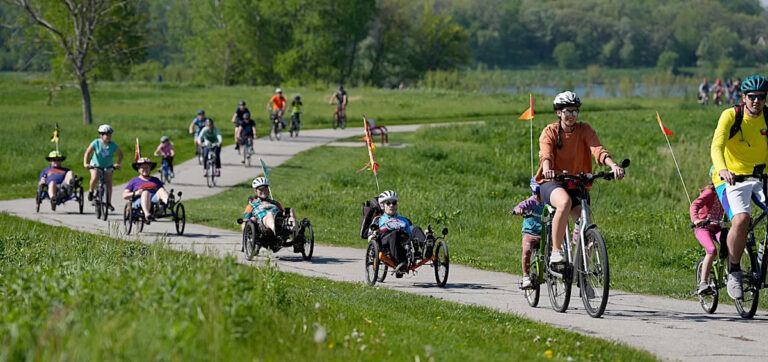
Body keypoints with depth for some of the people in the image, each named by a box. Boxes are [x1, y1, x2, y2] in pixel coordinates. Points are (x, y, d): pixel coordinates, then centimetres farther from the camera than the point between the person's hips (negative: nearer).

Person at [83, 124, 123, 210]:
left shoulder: (113, 145, -16)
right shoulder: (96, 143, -18)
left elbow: (120, 154, -8)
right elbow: (88, 153, -15)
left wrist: (118, 163, -25)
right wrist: (85, 163, -29)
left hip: (108, 167, 2)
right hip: (95, 165, -2)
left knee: (109, 183, -7)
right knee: (94, 179, -27)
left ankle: (109, 203, 4)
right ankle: (90, 191, 3)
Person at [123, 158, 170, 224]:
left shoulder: (156, 180, 34)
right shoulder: (134, 181, 27)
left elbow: (163, 190, 25)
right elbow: (124, 196, 18)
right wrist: (135, 193, -2)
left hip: (155, 199, 2)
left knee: (161, 190, -31)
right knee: (146, 192, -38)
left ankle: (168, 202, -69)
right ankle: (147, 215, -65)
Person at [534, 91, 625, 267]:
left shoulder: (584, 130, 0)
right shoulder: (550, 132, -5)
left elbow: (597, 149, -17)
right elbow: (545, 154, -23)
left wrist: (613, 165, -38)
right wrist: (547, 169, -47)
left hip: (577, 186, 3)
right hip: (552, 183, -3)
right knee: (565, 202, -38)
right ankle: (556, 251, -32)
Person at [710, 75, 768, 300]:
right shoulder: (730, 116, -10)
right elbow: (716, 146, -23)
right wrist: (722, 169, -43)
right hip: (732, 179, -4)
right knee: (741, 220, -29)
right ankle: (733, 273, -12)